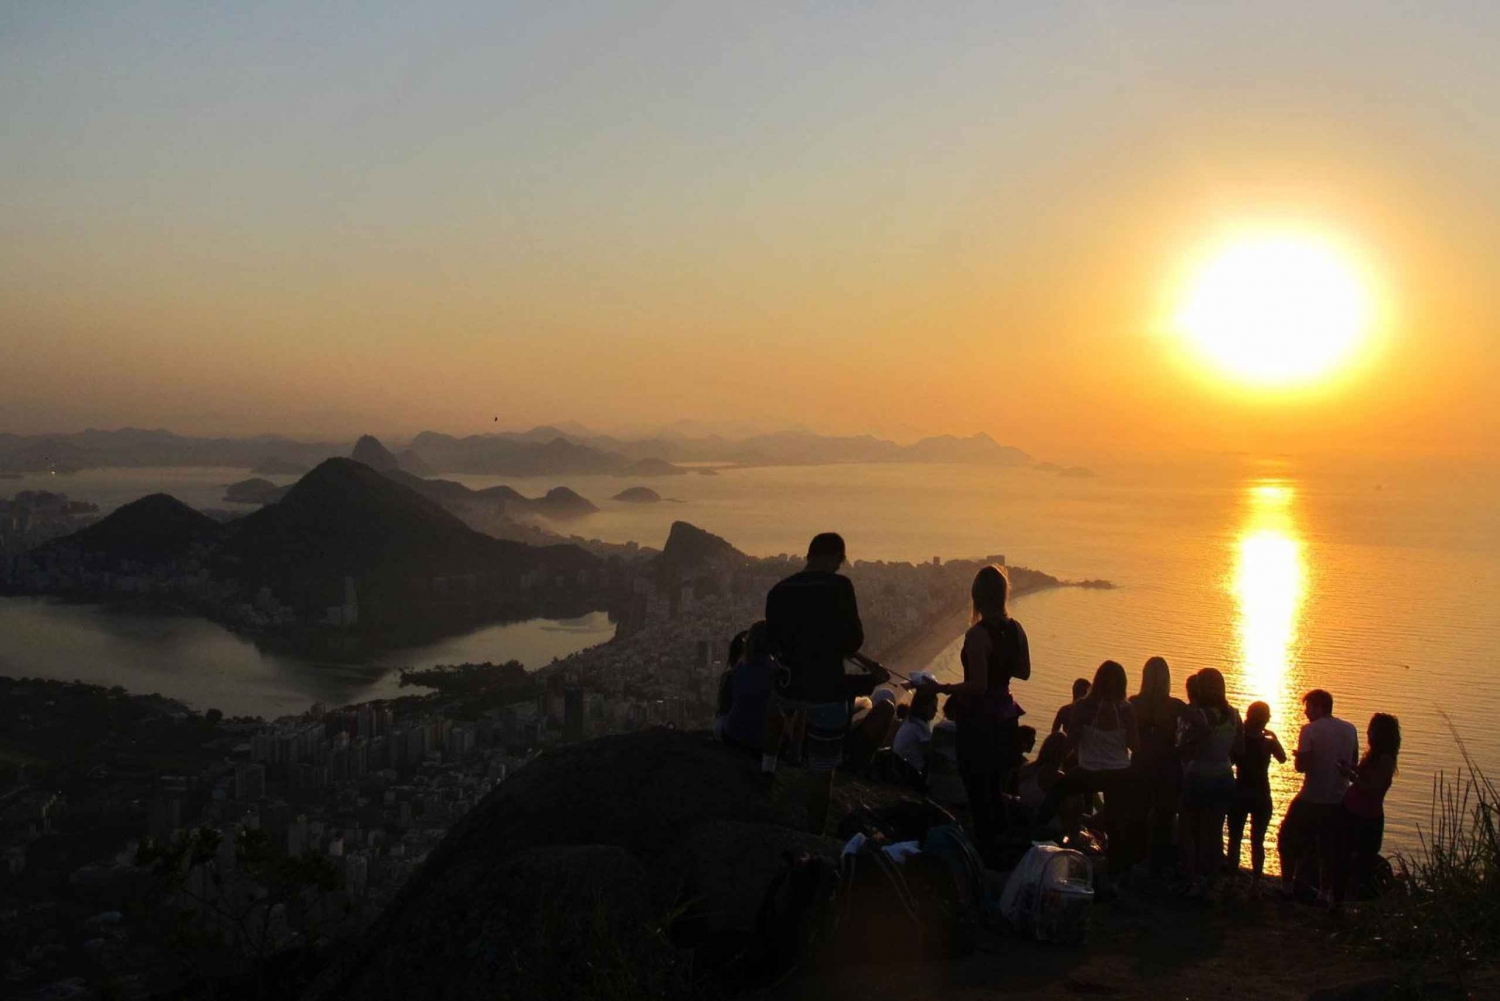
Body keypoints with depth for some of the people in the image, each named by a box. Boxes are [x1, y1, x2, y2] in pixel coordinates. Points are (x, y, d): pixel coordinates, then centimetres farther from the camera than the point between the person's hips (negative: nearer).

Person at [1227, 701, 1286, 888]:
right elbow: (1282, 758, 11)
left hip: (1239, 794, 0)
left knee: (1235, 839, 9)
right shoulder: (1269, 742, -8)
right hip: (1261, 796, 0)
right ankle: (1256, 882, 7)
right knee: (1257, 841, 7)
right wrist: (1274, 738, 14)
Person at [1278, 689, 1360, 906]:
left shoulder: (1310, 730, -13)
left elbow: (1301, 765, -16)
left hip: (1312, 798, -5)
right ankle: (1326, 892, 16)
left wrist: (1296, 756, 4)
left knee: (1288, 839, 12)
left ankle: (1288, 886, 13)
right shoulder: (1350, 730, 4)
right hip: (1339, 799, 5)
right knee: (1329, 847, 14)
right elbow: (1354, 762, 14)